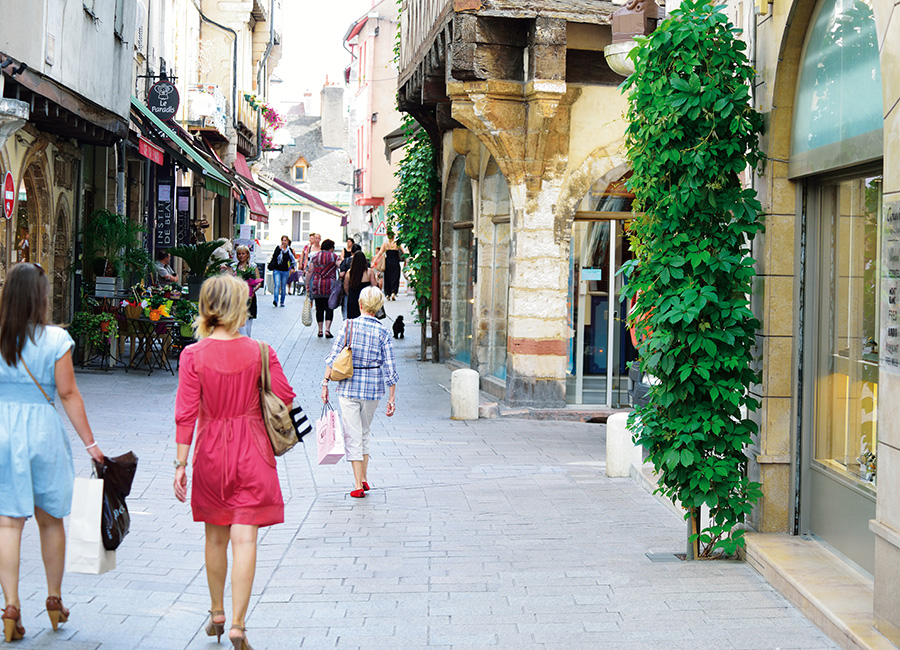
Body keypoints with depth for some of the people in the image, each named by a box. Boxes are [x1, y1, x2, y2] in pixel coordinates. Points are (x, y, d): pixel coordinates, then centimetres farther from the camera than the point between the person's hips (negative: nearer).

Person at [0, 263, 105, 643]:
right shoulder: (55, 339, -7)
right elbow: (68, 394, -5)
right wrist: (90, 443, 1)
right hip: (43, 430, -1)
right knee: (51, 520, 14)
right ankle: (55, 599, 26)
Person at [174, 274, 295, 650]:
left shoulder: (194, 355, -9)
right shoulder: (258, 352, -8)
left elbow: (186, 414, -9)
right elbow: (285, 397, -2)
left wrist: (180, 464, -4)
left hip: (211, 453, 1)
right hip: (251, 452, -1)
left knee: (215, 537, 18)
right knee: (244, 538, -2)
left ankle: (217, 615, 32)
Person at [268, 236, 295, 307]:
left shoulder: (290, 250, 7)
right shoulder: (278, 248, 1)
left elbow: (292, 260, 16)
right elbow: (274, 256, -14)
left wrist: (292, 268, 6)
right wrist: (280, 249, -19)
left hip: (285, 271, 2)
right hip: (277, 270, -2)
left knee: (283, 287, 7)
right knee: (277, 285, -17)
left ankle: (282, 302, 16)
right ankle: (275, 300, -27)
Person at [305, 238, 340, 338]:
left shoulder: (315, 256, 8)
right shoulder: (334, 256, 0)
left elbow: (310, 272, 6)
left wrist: (307, 284, 11)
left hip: (317, 286, 3)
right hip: (330, 286, -3)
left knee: (319, 308, 9)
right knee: (329, 308, 0)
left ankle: (320, 330, 13)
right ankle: (327, 329, -11)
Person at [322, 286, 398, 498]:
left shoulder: (348, 326, -6)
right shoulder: (383, 332, -3)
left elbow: (333, 356, -9)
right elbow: (390, 369, -3)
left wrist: (325, 382, -1)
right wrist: (391, 399, 2)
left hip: (348, 386, -2)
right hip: (373, 387, 2)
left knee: (353, 435, 2)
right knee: (364, 433, 21)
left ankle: (358, 485, -3)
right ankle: (364, 479, 27)